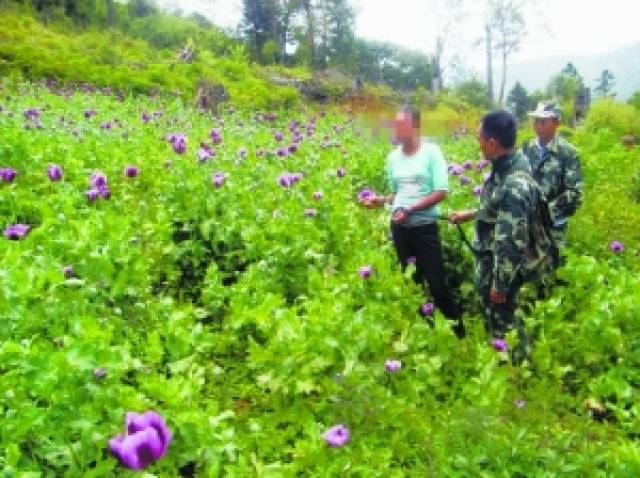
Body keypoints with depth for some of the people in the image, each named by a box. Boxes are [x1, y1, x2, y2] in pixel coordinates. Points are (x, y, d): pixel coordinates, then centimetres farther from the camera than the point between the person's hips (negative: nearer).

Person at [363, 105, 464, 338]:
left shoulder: (431, 152, -9)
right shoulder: (393, 157, 6)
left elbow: (441, 192, -13)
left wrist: (410, 210, -19)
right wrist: (381, 200, -6)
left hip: (425, 227, -5)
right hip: (399, 227, 5)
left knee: (437, 283, -2)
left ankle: (458, 329, 15)